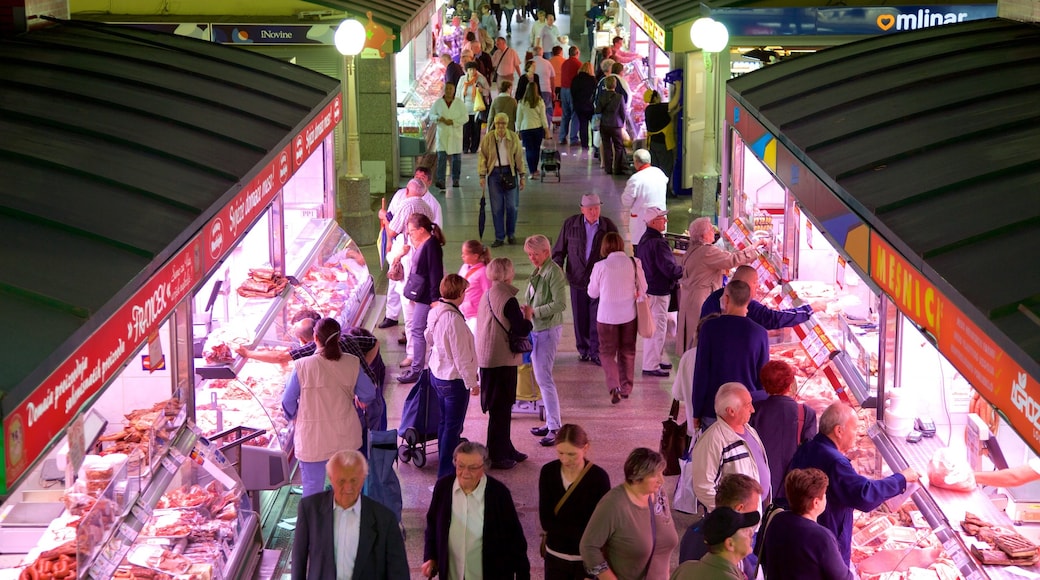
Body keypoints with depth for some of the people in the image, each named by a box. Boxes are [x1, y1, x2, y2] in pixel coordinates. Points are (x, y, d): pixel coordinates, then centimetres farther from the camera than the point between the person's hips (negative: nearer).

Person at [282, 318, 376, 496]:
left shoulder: (303, 366, -16)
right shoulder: (352, 364, -9)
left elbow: (288, 401, -5)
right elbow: (369, 393, 2)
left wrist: (293, 416, 16)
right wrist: (359, 399, 25)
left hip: (312, 440, -3)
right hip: (345, 437, 3)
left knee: (312, 487, 10)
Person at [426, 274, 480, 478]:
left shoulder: (435, 312, -1)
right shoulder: (454, 319, -28)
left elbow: (429, 338, 17)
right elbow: (462, 356, -23)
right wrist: (471, 382, -14)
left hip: (437, 374, 9)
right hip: (454, 379, -9)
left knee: (445, 422, 21)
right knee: (453, 427, 1)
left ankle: (445, 466, 33)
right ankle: (446, 473, 6)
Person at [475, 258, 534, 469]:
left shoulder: (487, 296, 9)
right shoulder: (508, 300, -19)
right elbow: (521, 330, -19)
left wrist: (519, 316, 14)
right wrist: (527, 317, 0)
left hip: (486, 359, 9)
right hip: (502, 361, -9)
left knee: (501, 407, 19)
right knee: (500, 408, -1)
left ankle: (505, 449, 30)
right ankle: (496, 456, 5)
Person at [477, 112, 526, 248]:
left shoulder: (514, 137, 0)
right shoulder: (488, 138, -3)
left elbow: (519, 157, 5)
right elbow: (482, 157, 1)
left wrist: (522, 175, 5)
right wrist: (482, 175, -5)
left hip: (510, 172, 0)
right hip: (494, 173, 0)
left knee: (511, 206, 3)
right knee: (497, 207, 2)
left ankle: (511, 234, 22)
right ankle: (499, 237, 10)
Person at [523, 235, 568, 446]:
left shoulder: (553, 272, -14)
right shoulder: (538, 272, 13)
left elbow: (560, 304, -20)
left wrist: (535, 311, -23)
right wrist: (526, 310, 3)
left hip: (548, 330, -9)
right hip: (536, 330, 9)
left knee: (544, 378, -10)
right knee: (541, 377, 13)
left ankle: (555, 428, -6)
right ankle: (551, 423, 21)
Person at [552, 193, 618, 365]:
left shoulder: (608, 227, -4)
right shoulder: (570, 224, -1)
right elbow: (559, 250, 7)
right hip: (577, 279, 1)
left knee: (598, 318, -3)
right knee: (580, 318, 9)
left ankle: (596, 352, 8)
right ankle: (583, 350, 24)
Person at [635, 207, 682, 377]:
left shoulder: (644, 240, 10)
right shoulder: (658, 243, -23)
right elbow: (669, 269, -25)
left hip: (648, 288, 10)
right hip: (658, 291, -10)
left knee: (655, 327, 21)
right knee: (657, 327, -4)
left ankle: (657, 359, 32)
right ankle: (650, 366, 1)